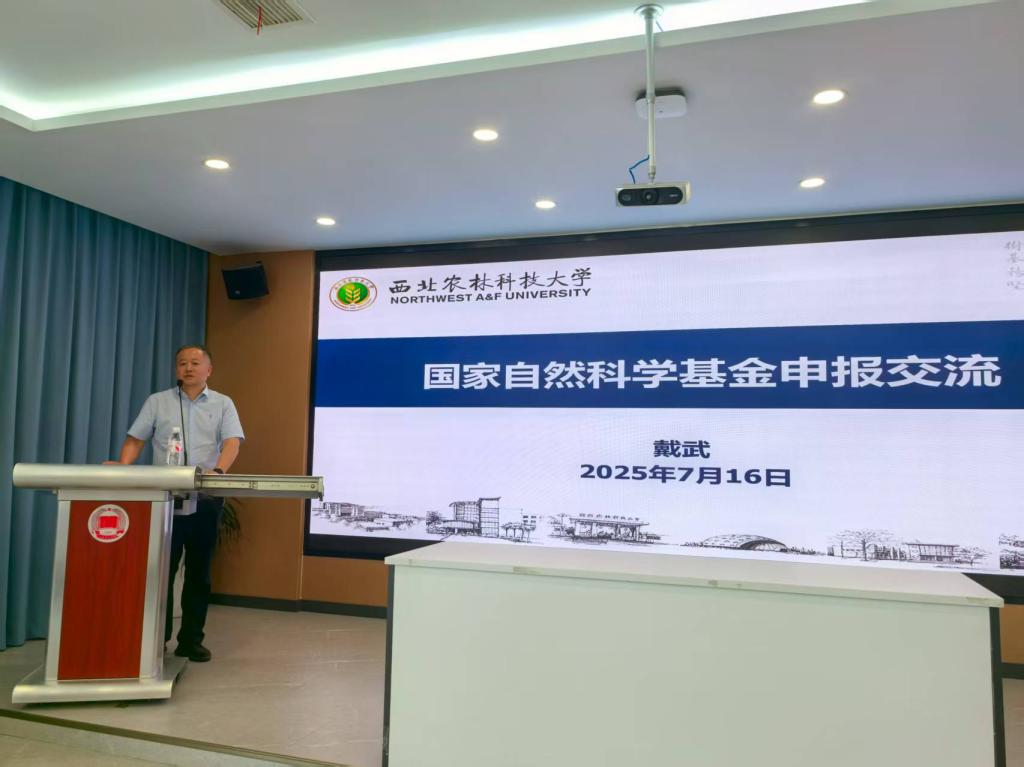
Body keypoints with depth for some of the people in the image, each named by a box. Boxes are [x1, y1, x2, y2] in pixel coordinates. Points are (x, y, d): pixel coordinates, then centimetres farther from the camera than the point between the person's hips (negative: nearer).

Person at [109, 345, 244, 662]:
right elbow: (135, 439, 7)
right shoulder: (158, 401, 9)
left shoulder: (223, 404, 6)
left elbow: (232, 442, -7)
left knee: (199, 571, 7)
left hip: (206, 501, 0)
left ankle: (191, 640, 16)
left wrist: (217, 471, -25)